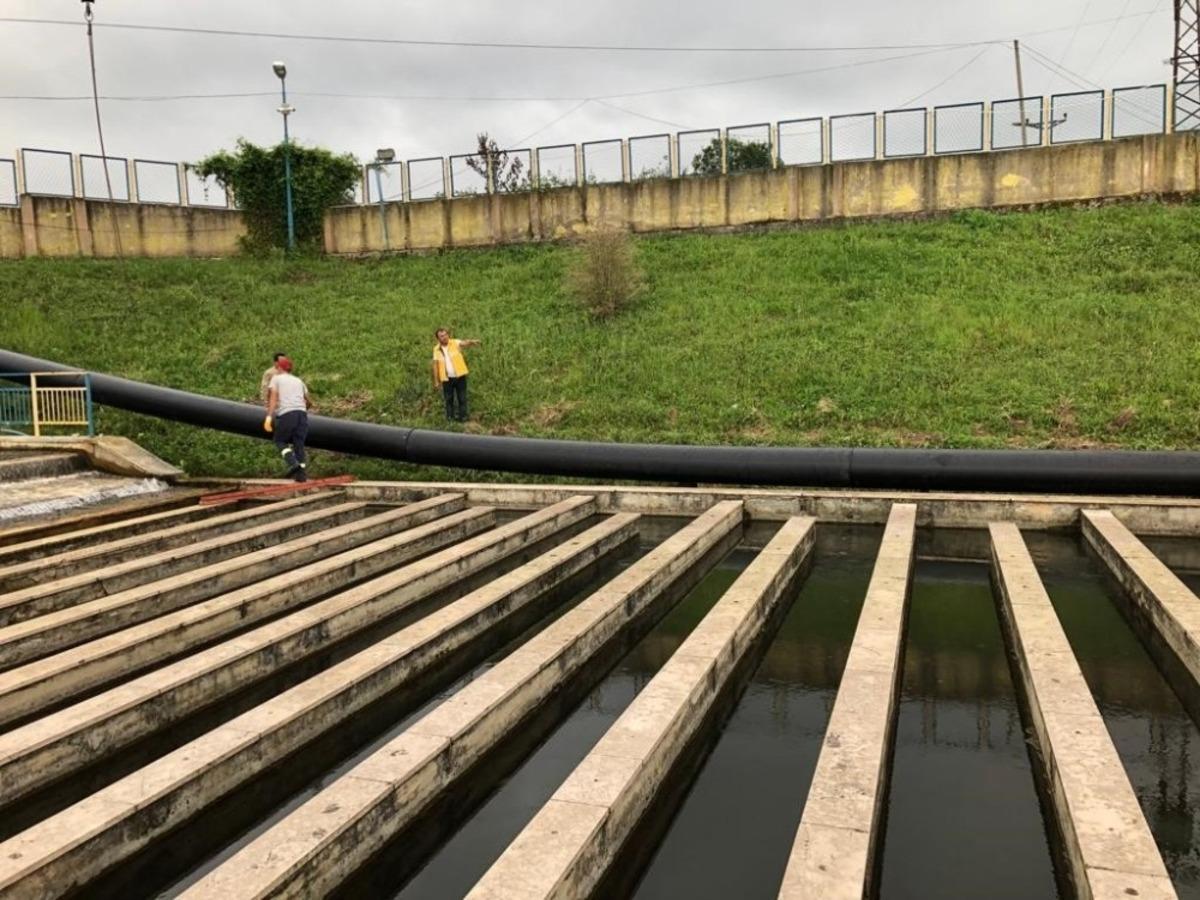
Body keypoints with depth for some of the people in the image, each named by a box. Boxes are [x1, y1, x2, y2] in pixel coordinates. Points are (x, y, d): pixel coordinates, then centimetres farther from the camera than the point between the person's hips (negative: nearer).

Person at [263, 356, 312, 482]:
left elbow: (273, 397, -3)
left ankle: (293, 463, -8)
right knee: (298, 444, 11)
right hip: (301, 413, 4)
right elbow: (309, 402, 32)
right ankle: (302, 474, -2)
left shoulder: (276, 379, 14)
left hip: (286, 414, -4)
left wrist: (268, 417, -11)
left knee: (280, 441, 15)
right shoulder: (298, 381, 28)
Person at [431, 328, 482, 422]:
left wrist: (473, 342, -48)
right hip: (447, 378, 2)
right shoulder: (436, 349, 3)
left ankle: (462, 416, 14)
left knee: (462, 398, 4)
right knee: (449, 399, 9)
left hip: (460, 376, -2)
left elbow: (465, 342, -25)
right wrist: (436, 381, 5)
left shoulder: (455, 343, -5)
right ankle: (450, 417, 20)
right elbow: (435, 365, 6)